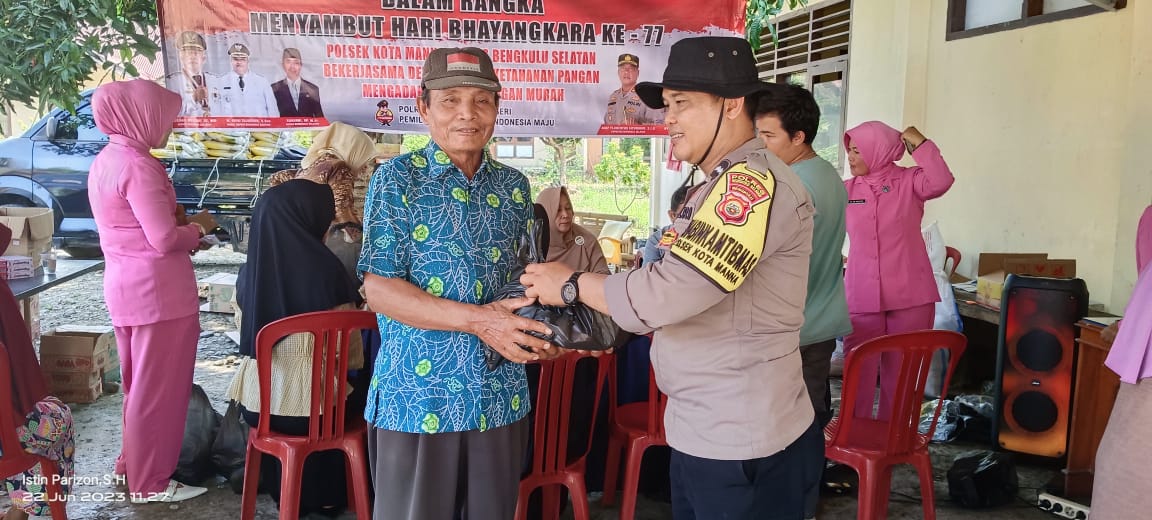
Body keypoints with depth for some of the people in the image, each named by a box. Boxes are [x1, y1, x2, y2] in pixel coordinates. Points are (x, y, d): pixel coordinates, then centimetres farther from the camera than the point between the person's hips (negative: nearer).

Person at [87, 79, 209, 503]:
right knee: (159, 387, 2)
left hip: (125, 286, 10)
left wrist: (179, 223, 7)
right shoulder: (138, 165, -18)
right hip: (157, 290, -10)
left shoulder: (105, 161, 11)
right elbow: (165, 238, -23)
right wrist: (194, 231, -4)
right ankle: (150, 482, 12)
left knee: (139, 381, 21)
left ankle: (133, 460, 35)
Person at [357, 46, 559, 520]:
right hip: (416, 396, -4)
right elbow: (379, 288, -13)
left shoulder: (514, 186, 8)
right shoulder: (397, 177, -6)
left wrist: (543, 333, -7)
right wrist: (477, 319, -23)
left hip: (500, 396, 4)